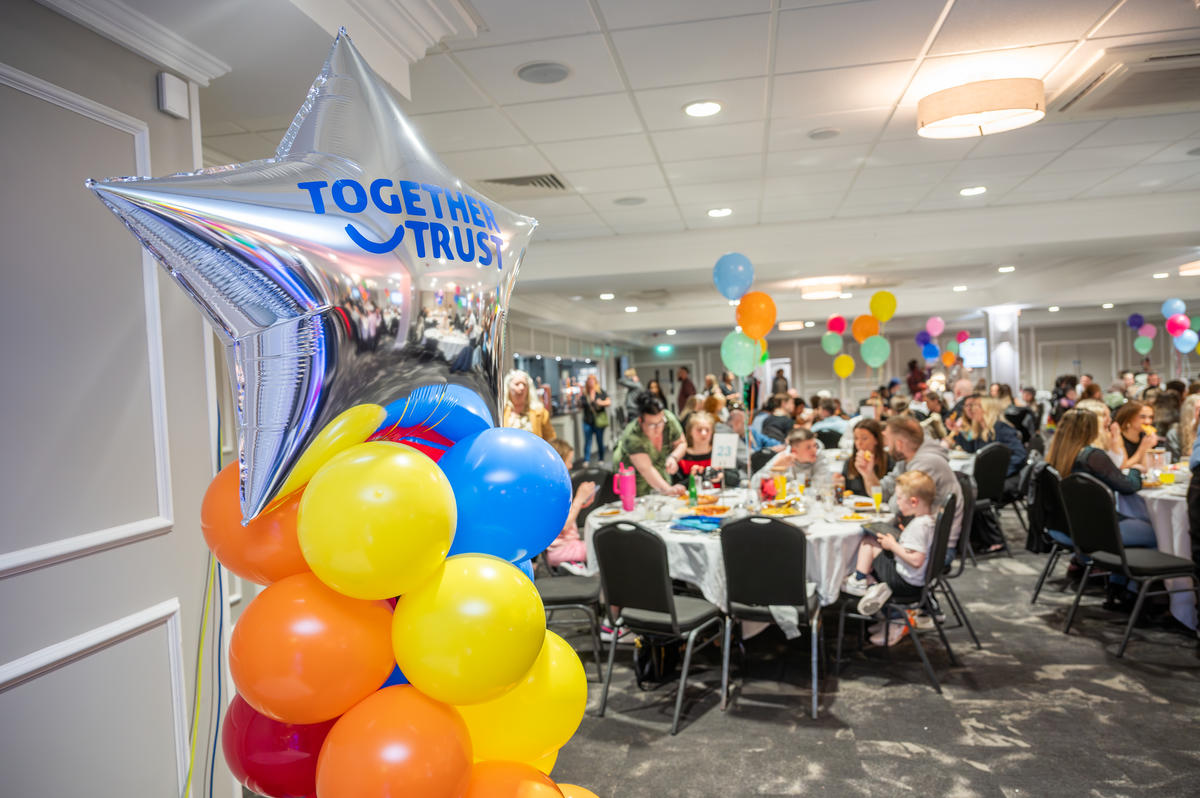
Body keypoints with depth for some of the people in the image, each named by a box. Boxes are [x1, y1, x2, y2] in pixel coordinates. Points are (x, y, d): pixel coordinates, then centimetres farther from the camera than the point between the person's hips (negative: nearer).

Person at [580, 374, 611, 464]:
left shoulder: (600, 392, 2)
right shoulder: (584, 393, 2)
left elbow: (609, 401, 4)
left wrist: (602, 403, -15)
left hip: (598, 421, 0)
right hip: (588, 421, 1)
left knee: (600, 441, 6)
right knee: (587, 441, -1)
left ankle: (601, 459, 19)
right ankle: (586, 460, 3)